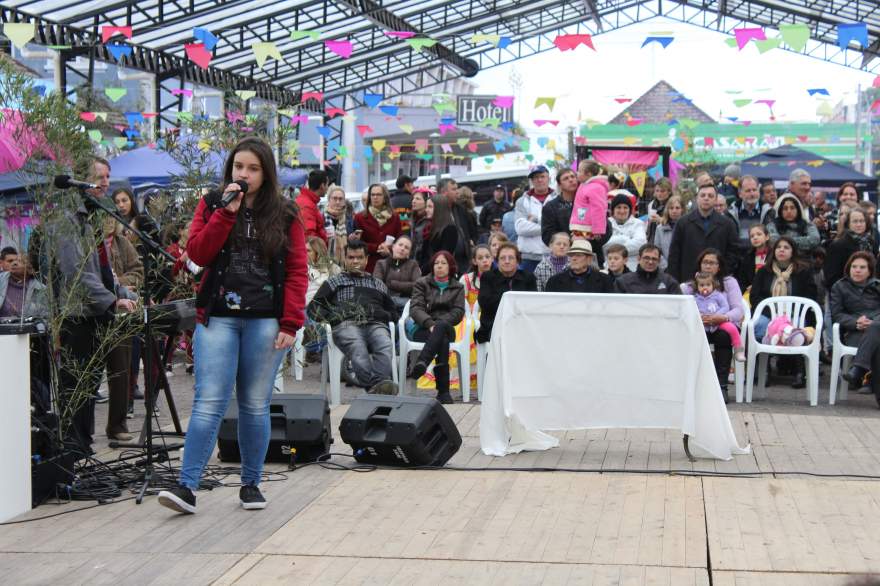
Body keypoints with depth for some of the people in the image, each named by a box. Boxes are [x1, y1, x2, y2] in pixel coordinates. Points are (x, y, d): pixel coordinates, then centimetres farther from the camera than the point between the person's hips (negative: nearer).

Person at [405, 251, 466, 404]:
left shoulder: (458, 288, 22)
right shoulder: (422, 284, 18)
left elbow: (458, 312, 5)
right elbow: (415, 308, 1)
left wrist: (437, 323, -14)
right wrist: (430, 324, -20)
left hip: (446, 328, 1)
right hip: (421, 329, -1)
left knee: (441, 328, -40)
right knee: (442, 339, -38)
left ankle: (419, 365, -58)